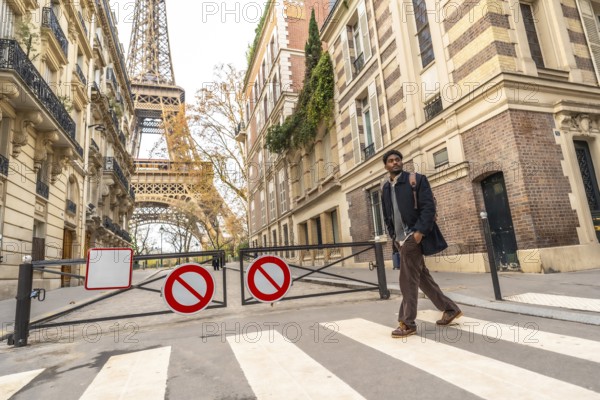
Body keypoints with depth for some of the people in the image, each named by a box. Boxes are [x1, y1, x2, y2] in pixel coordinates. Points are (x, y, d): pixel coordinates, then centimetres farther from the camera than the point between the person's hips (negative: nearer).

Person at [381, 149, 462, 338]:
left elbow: (429, 206, -13)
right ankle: (450, 309, 29)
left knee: (408, 280, -6)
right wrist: (393, 236, 9)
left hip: (414, 236, -7)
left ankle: (407, 323, 4)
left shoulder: (416, 179, -5)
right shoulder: (385, 188, 12)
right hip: (401, 239, 7)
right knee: (421, 276, 14)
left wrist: (420, 231, -21)